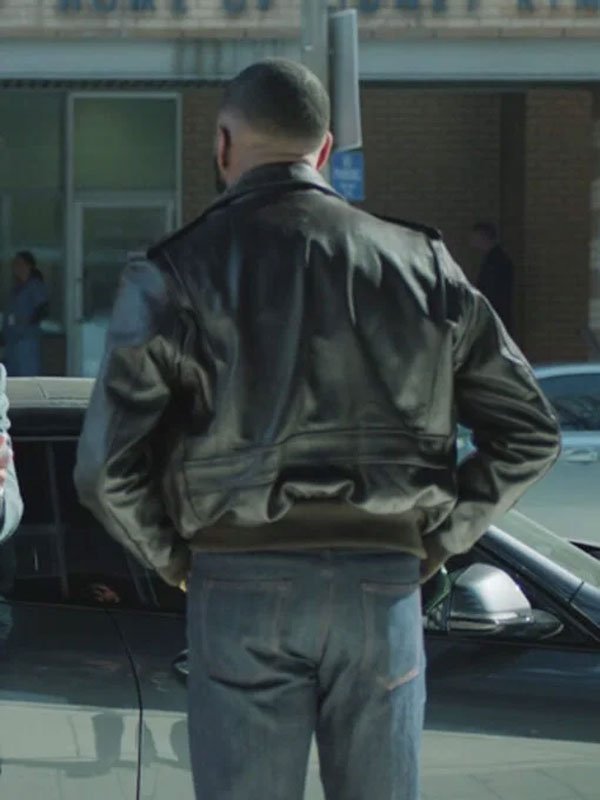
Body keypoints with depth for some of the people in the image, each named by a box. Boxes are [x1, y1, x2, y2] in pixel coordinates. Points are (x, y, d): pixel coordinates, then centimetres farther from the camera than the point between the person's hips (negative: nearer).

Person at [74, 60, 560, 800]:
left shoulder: (175, 274, -3)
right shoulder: (422, 266, 6)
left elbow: (106, 468, -9)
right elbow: (529, 431, 8)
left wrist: (174, 560, 7)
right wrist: (438, 540, 12)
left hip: (239, 587, -2)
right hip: (383, 587, 2)